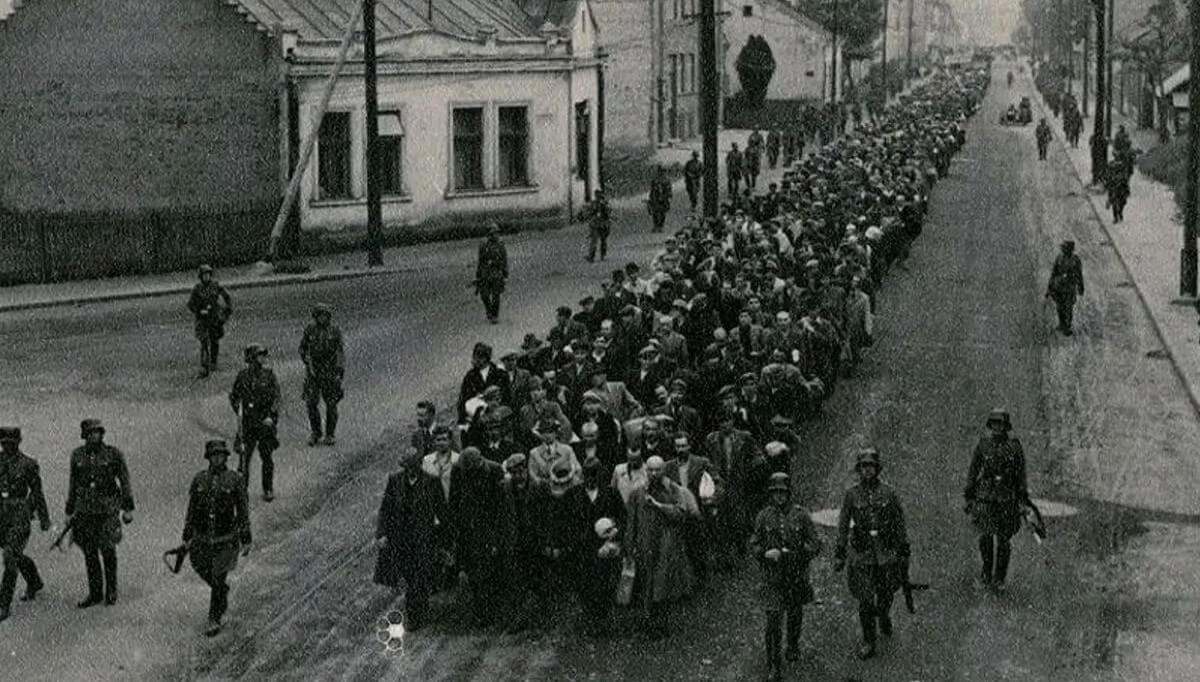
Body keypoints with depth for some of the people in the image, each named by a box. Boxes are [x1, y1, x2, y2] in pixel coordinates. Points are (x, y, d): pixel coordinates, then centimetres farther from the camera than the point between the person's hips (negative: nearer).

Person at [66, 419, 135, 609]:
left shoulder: (113, 454, -3)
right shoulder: (77, 455, 6)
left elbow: (125, 480, 0)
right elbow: (73, 484, 13)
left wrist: (128, 508, -3)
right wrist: (69, 511, 13)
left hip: (107, 509, -3)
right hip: (84, 510, 3)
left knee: (107, 550, -2)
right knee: (89, 552, 5)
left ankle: (111, 592, 12)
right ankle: (95, 594, 14)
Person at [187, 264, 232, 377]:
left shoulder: (216, 285, -5)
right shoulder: (197, 288, -8)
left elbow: (227, 298, 4)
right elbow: (190, 304, -2)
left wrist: (228, 312, -3)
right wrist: (199, 311, -16)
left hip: (215, 318, 2)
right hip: (202, 319, -2)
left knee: (215, 342, 13)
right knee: (204, 343, -12)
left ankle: (213, 363, 36)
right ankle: (204, 368, -15)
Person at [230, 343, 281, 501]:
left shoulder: (269, 375, 0)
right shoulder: (243, 376, 2)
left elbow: (276, 398, -3)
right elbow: (233, 397, 13)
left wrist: (271, 416, -14)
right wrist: (239, 412, 2)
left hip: (265, 422, 0)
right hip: (247, 422, 0)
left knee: (267, 457, 1)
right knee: (244, 454, -4)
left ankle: (268, 490, 11)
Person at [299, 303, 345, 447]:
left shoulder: (335, 330, -3)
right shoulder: (309, 330, -1)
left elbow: (341, 349, 0)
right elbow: (302, 349, 7)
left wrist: (341, 368, -9)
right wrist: (308, 364, -6)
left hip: (330, 370, -1)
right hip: (313, 370, 1)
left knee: (331, 403, 2)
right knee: (311, 403, -4)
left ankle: (331, 434, 13)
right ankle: (315, 433, 11)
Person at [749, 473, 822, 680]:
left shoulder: (800, 515, -5)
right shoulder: (763, 516, -2)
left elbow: (815, 545, -5)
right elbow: (754, 546, 4)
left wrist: (789, 553, -18)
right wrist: (766, 553, -18)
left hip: (797, 576, 1)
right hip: (772, 577, -1)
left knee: (795, 615, 19)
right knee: (773, 620, -8)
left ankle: (793, 646, 46)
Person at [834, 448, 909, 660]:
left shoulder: (889, 494, -1)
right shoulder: (851, 496, -1)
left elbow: (900, 525, 5)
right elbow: (843, 526, 5)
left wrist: (904, 553, 4)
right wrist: (839, 555, 3)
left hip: (886, 553, 1)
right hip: (861, 554, -1)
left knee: (885, 595, 11)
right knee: (865, 601, -3)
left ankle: (884, 616, 45)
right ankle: (868, 642, 8)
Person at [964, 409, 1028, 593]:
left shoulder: (1015, 446, 0)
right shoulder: (983, 444, 3)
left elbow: (1021, 475, 4)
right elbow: (973, 470, 8)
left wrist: (1022, 500, 1)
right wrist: (969, 497, 6)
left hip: (1007, 498, 0)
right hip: (985, 497, 0)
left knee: (1004, 540, 2)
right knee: (986, 537, -5)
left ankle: (999, 579, 12)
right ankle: (986, 571, 20)